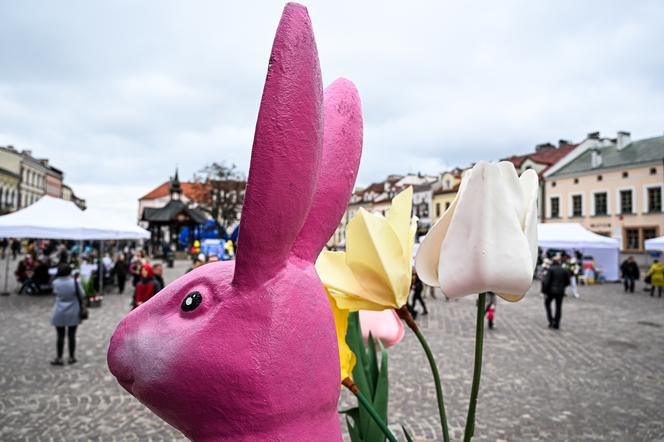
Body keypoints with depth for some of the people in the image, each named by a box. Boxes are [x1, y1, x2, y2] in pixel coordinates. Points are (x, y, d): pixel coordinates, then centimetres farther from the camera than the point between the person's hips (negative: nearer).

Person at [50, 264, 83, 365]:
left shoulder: (55, 283, -10)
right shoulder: (75, 282, -15)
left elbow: (55, 293, 7)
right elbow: (81, 294, -5)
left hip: (59, 313, 1)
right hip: (73, 313, -1)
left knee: (60, 336, 9)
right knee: (72, 335, 9)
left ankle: (59, 358, 15)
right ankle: (72, 357, 18)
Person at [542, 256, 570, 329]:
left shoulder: (550, 269, -12)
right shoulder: (564, 270, 1)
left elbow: (546, 281, -16)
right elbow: (567, 282, 8)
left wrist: (544, 290, -6)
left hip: (551, 291, -3)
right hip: (560, 292, 4)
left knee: (547, 303, 18)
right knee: (558, 307, 10)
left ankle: (551, 320, 6)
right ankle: (556, 324, 14)